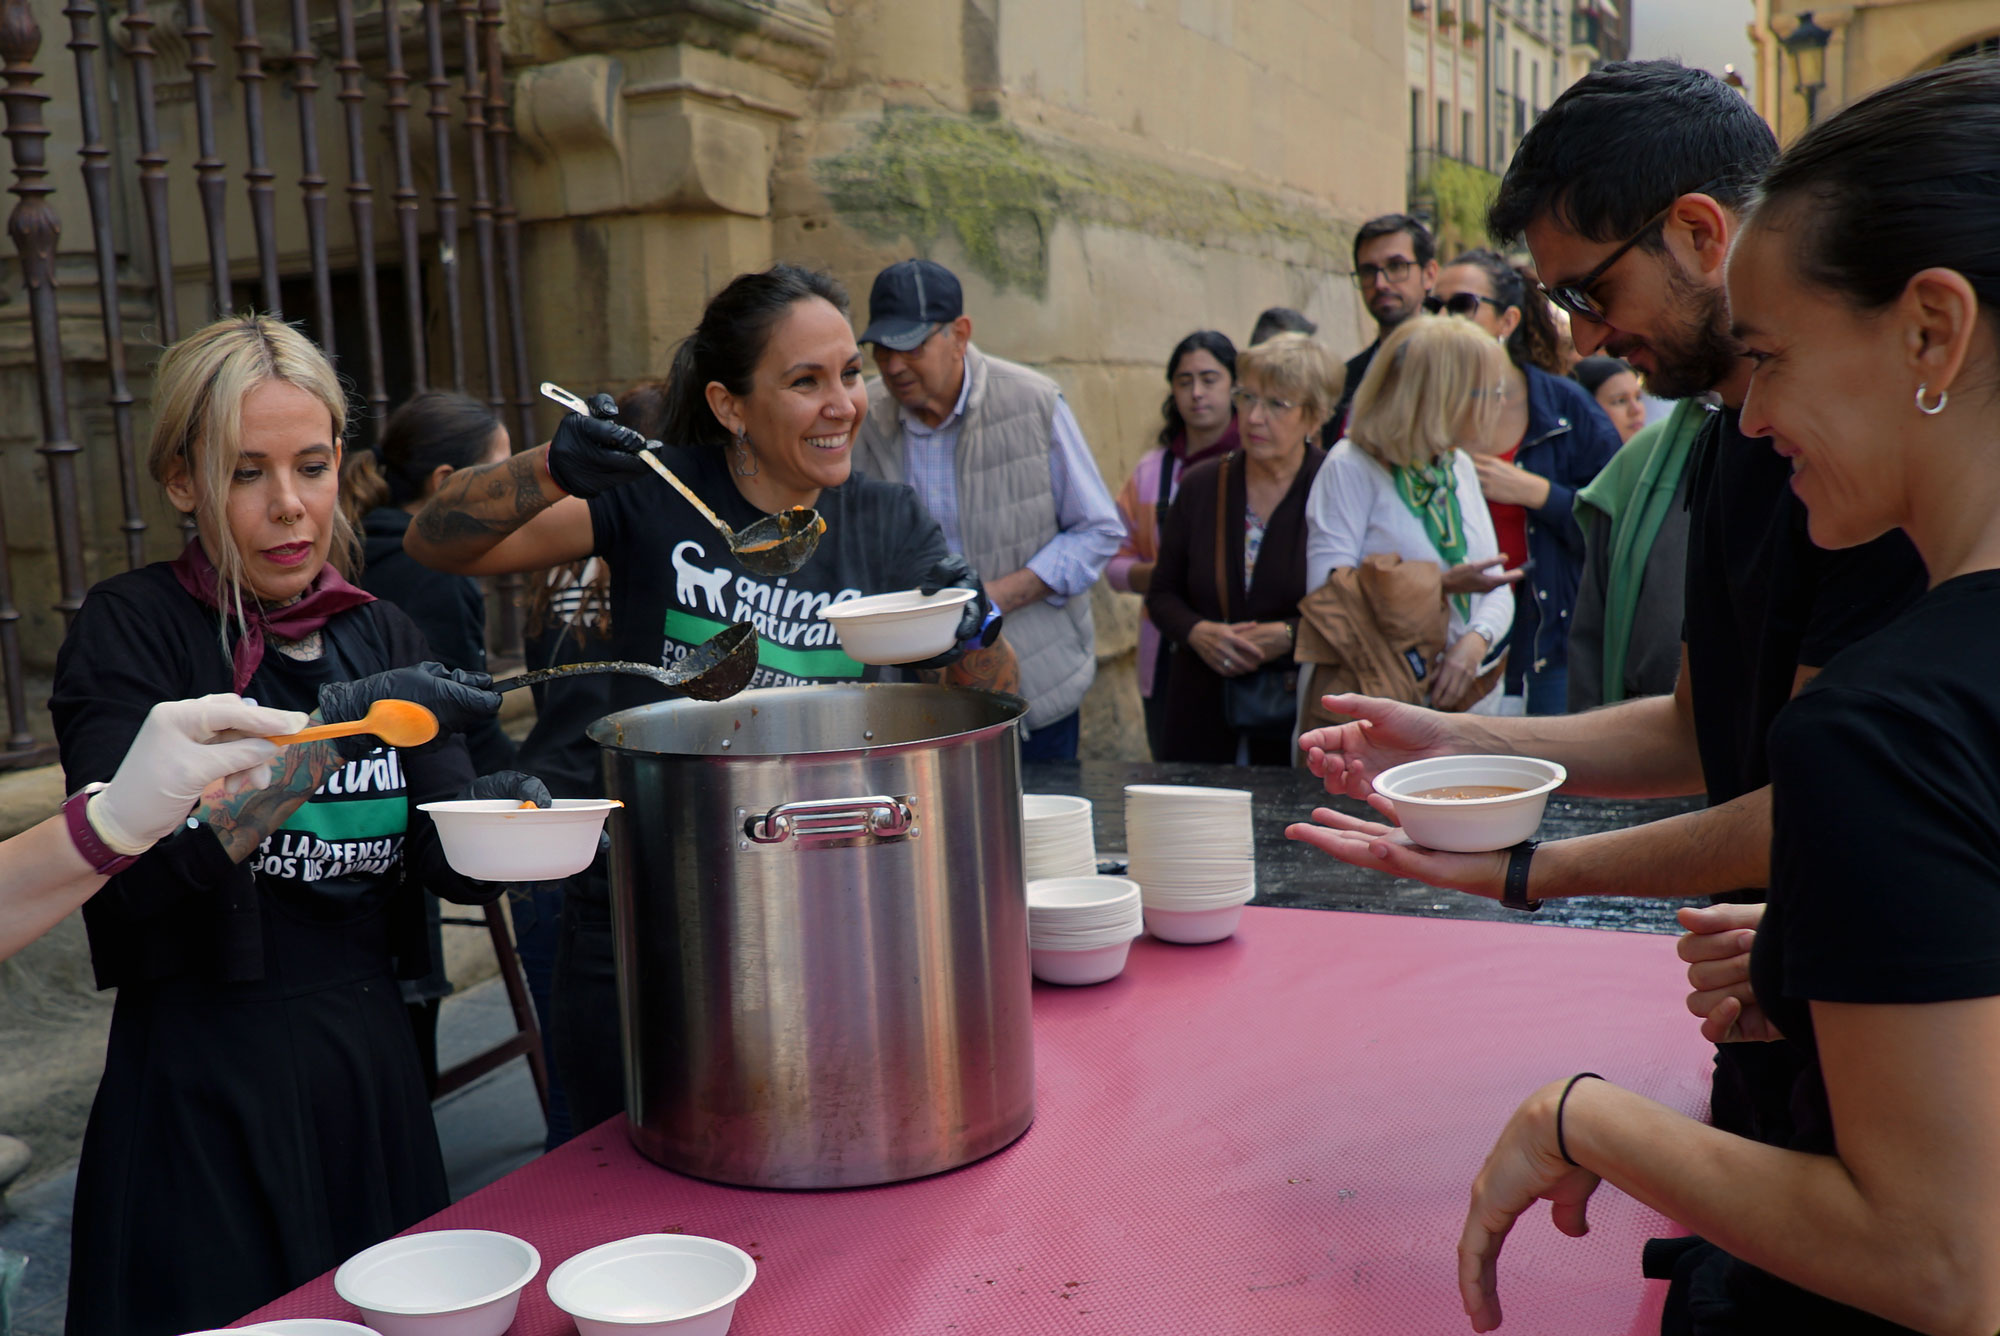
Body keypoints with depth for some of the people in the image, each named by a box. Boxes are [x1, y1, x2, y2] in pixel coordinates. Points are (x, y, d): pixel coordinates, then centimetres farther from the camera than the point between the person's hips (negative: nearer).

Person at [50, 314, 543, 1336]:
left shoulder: (379, 634, 7)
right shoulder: (132, 629, -7)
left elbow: (441, 857, 3)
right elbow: (132, 866, -20)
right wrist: (340, 726, -26)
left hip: (373, 1074, 5)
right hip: (205, 1098, -5)